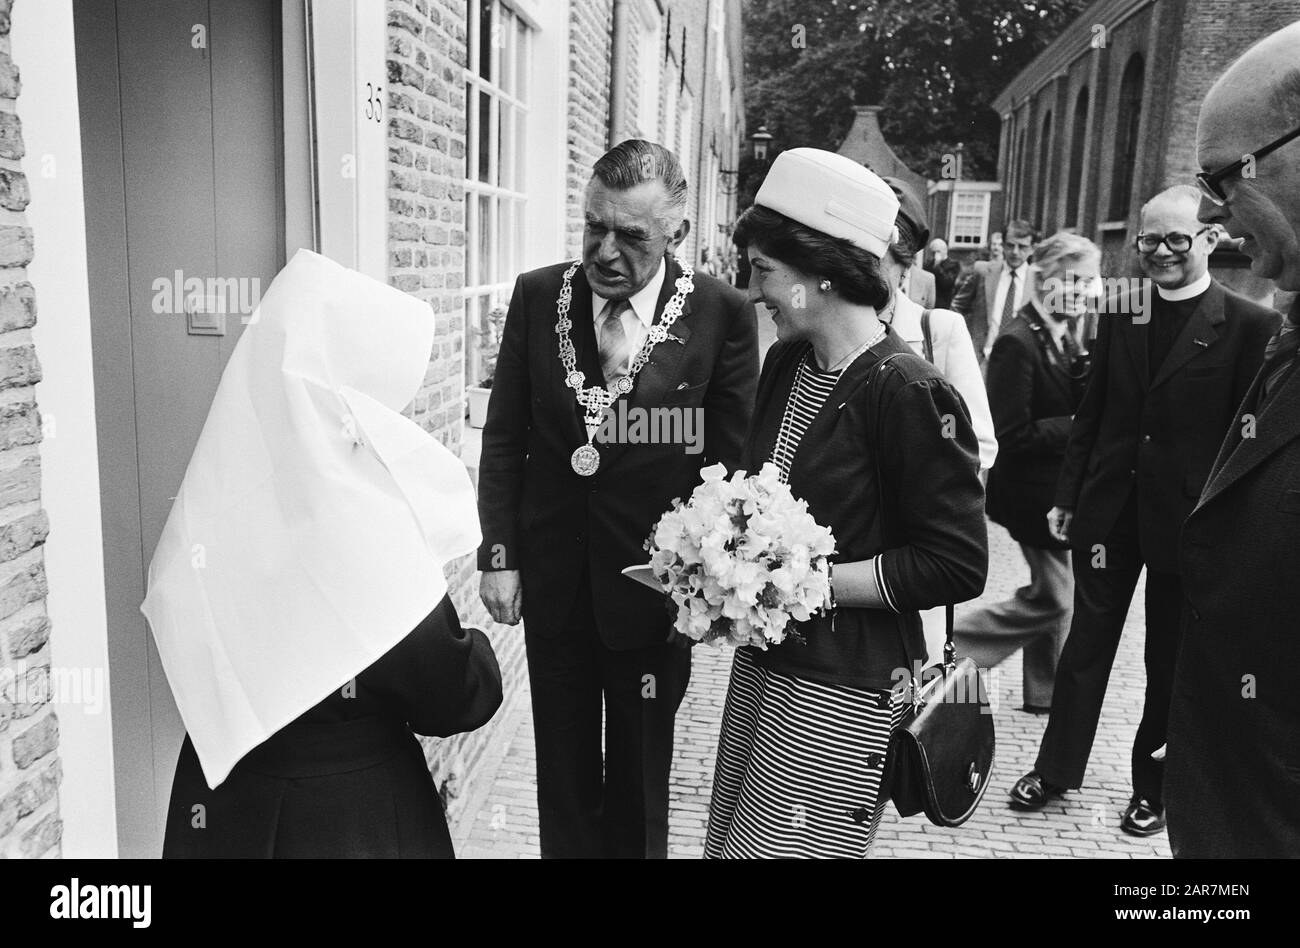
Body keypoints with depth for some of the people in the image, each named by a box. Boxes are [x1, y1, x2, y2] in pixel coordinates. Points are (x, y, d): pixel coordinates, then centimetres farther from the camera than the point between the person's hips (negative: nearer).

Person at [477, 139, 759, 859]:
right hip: (550, 581, 2)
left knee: (638, 783, 16)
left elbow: (732, 463, -6)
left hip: (652, 585, -2)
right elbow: (503, 438, 2)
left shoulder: (722, 315, -11)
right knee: (563, 777, 18)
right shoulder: (537, 296, -2)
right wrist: (498, 554, -2)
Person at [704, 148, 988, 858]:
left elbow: (957, 565, -17)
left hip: (844, 692, -7)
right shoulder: (785, 362, 5)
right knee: (726, 842, 18)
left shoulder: (909, 393, -19)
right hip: (762, 663, 8)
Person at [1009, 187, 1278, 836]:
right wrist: (1067, 495, 7)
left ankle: (1154, 786, 31)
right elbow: (1091, 413, 8)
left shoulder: (1250, 326, -8)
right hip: (1109, 511, 3)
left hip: (1187, 522, -3)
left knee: (1170, 662, 13)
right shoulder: (1119, 315, 5)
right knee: (1086, 644, 14)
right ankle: (1057, 769, 29)